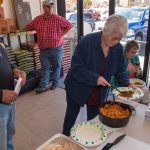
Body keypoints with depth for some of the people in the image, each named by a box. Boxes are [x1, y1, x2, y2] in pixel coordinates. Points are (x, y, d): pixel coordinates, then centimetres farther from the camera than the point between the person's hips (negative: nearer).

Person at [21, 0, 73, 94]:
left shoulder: (58, 19, -7)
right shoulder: (37, 19, 3)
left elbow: (69, 25, -3)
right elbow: (28, 27, 17)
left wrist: (61, 34, -6)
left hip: (56, 48, -2)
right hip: (43, 49, 3)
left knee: (56, 66, 10)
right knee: (45, 67, 7)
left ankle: (55, 82, 27)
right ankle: (43, 86, 13)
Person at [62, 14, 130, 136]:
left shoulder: (118, 48, -8)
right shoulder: (87, 42, -25)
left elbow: (121, 69, 5)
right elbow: (76, 68, -26)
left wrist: (127, 84, -9)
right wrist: (95, 78, -36)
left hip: (99, 93, 4)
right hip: (78, 89, -3)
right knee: (71, 118, 16)